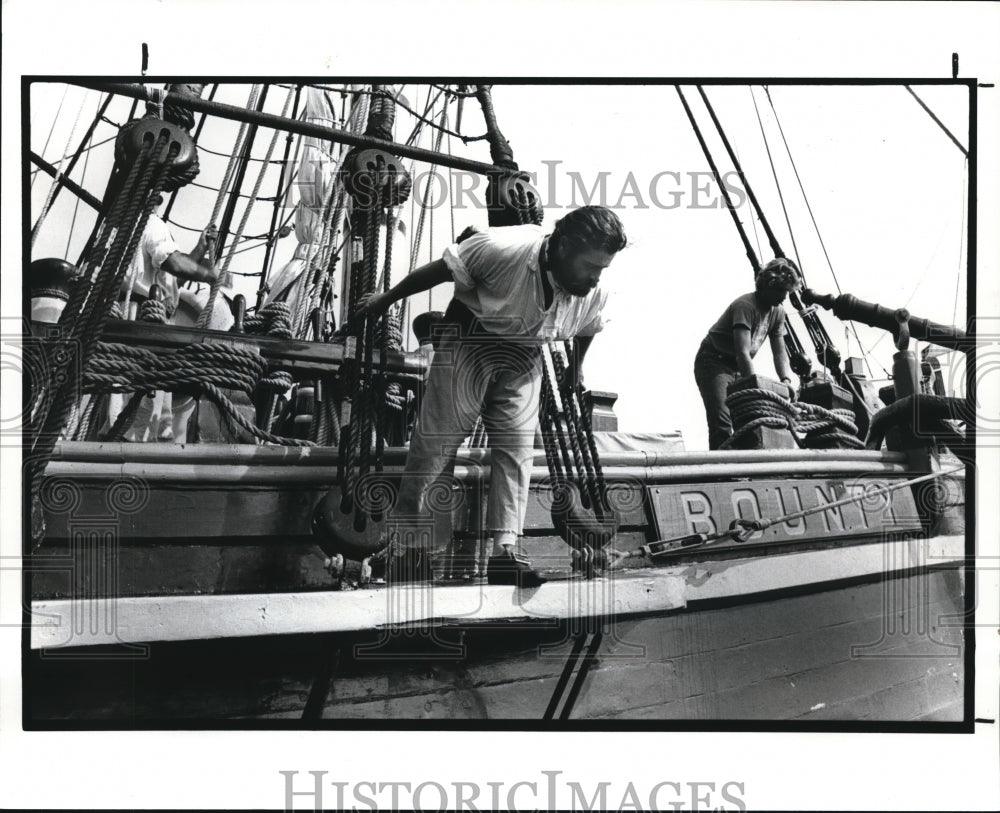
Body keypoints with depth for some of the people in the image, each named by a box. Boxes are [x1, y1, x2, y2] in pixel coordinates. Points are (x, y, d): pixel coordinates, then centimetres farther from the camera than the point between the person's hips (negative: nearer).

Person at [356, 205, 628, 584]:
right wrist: (386, 299, -5)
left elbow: (586, 331, 12)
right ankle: (408, 547, 0)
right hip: (470, 338, -4)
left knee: (517, 447, -10)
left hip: (524, 356, 4)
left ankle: (505, 551, -11)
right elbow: (441, 269, -16)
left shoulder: (593, 296, -13)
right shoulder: (505, 249, -29)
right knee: (436, 443, -5)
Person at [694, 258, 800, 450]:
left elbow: (780, 353, 2)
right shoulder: (745, 306, -25)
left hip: (739, 369, 8)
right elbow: (743, 353, -33)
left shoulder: (777, 311, 2)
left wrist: (786, 380, -17)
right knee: (722, 426, -22)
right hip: (714, 363, -8)